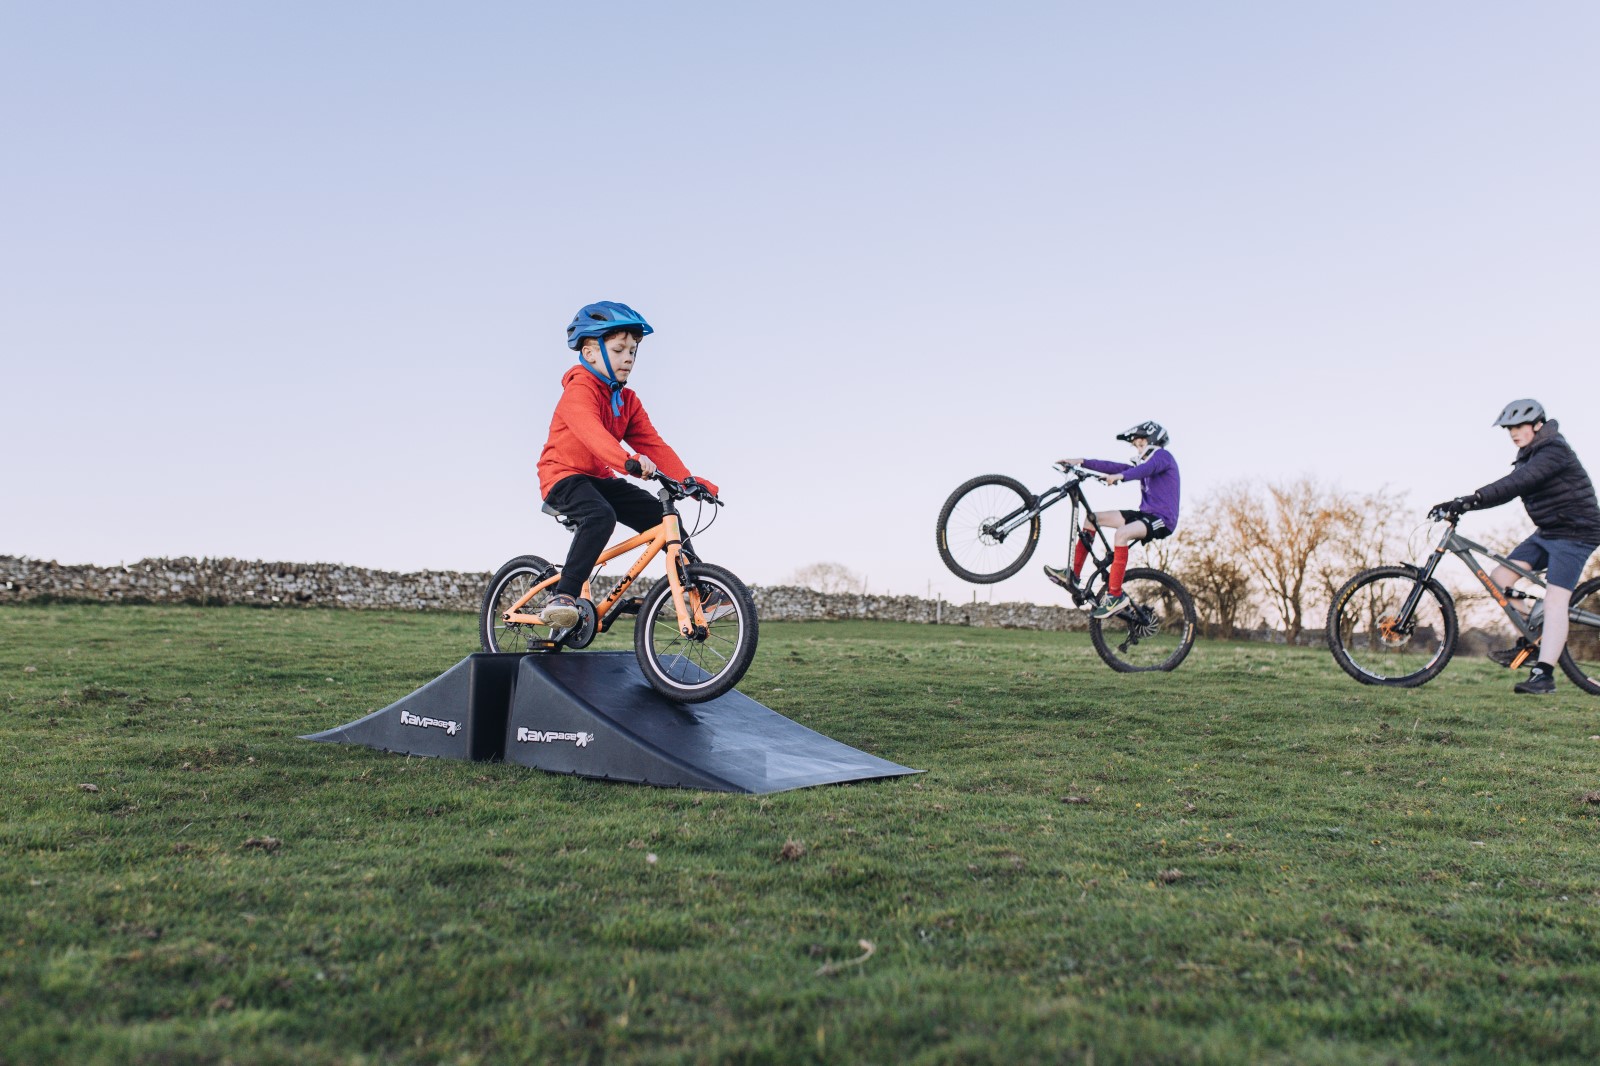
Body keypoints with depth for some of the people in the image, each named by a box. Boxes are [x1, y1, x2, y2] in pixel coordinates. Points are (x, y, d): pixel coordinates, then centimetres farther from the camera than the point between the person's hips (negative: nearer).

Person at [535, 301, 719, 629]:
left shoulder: (627, 400, 8)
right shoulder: (579, 390, -17)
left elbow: (653, 444, 2)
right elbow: (591, 432, -37)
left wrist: (689, 480, -11)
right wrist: (629, 460, -55)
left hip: (600, 478, 8)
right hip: (564, 476, -8)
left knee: (662, 516, -4)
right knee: (601, 516, -37)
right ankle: (562, 597, -37)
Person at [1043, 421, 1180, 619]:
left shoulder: (1163, 456, -4)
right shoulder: (1144, 464, 22)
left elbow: (1147, 468, -27)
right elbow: (1116, 467, 14)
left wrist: (1120, 476, -45)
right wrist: (1081, 462, 5)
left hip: (1162, 519, -9)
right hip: (1145, 514, 9)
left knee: (1121, 533, -36)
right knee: (1092, 519, 1)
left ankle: (1115, 596, -33)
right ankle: (1072, 576, -3)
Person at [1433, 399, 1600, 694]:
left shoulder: (1554, 451, -19)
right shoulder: (1530, 455, 12)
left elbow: (1515, 484, -33)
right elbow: (1509, 490, 10)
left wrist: (1469, 500, -41)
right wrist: (1463, 504, -3)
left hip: (1574, 533, -9)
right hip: (1546, 533, 9)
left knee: (1554, 601, -17)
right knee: (1499, 579, 1)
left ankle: (1544, 674, -20)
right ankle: (1530, 641, 12)